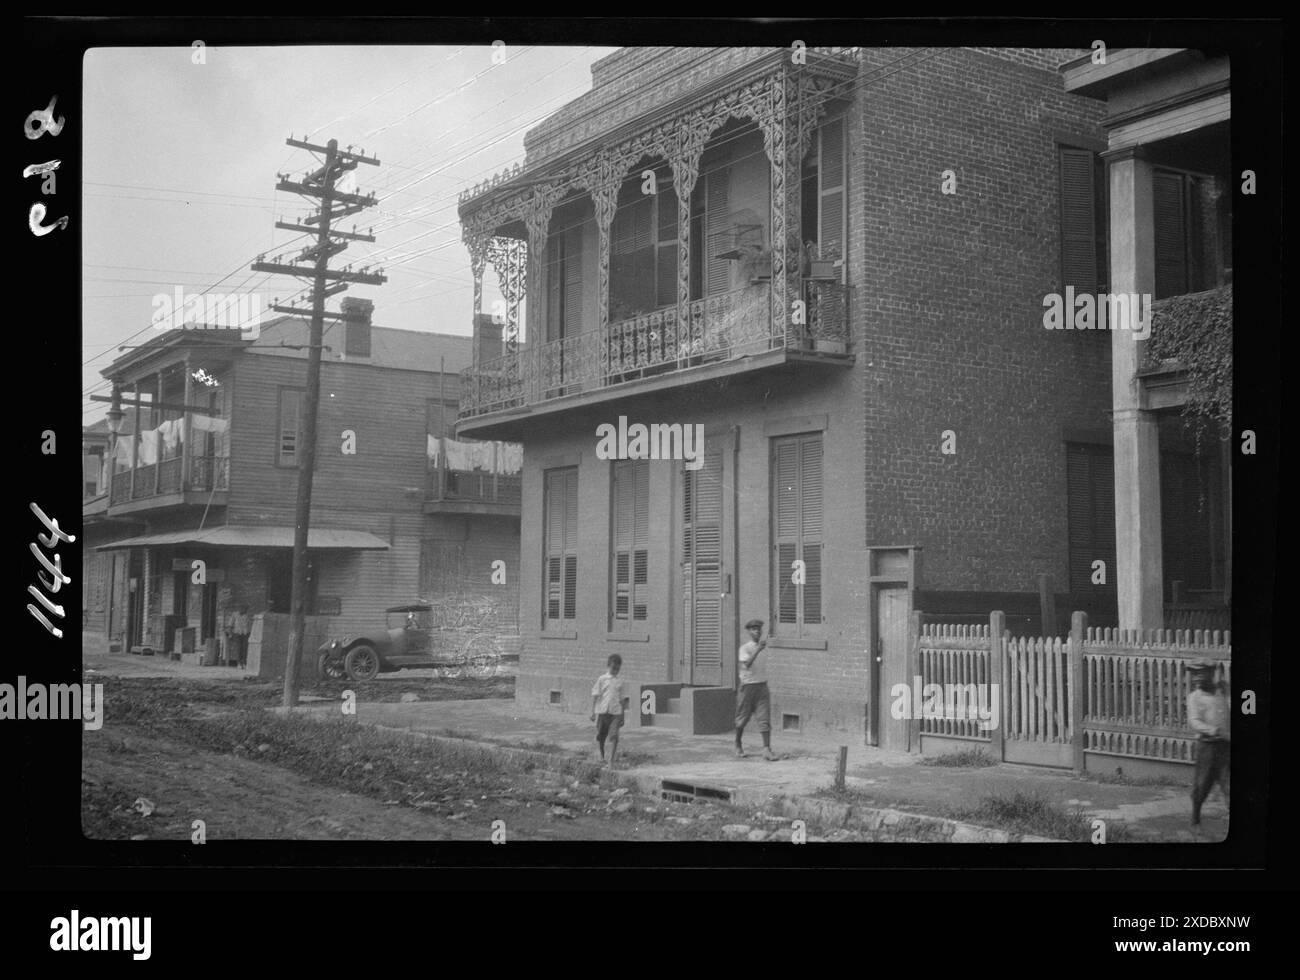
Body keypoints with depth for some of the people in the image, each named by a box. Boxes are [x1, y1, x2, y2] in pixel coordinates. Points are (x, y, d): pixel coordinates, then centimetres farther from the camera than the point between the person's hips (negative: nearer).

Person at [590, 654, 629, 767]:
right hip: (602, 711, -1)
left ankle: (611, 762, -12)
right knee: (600, 736, 8)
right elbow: (595, 696, 2)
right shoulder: (602, 679, 2)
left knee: (614, 736, -12)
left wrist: (622, 716, 15)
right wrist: (593, 712, -5)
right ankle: (601, 756, 34)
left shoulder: (620, 681, 11)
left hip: (616, 712, 1)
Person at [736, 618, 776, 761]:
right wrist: (758, 649, -34)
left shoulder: (764, 647, 12)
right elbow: (747, 664, -27)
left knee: (765, 718, -8)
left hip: (762, 686, 4)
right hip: (748, 686, -4)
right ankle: (738, 745, 28)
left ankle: (767, 749, -15)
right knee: (742, 718, 8)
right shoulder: (745, 648, -8)